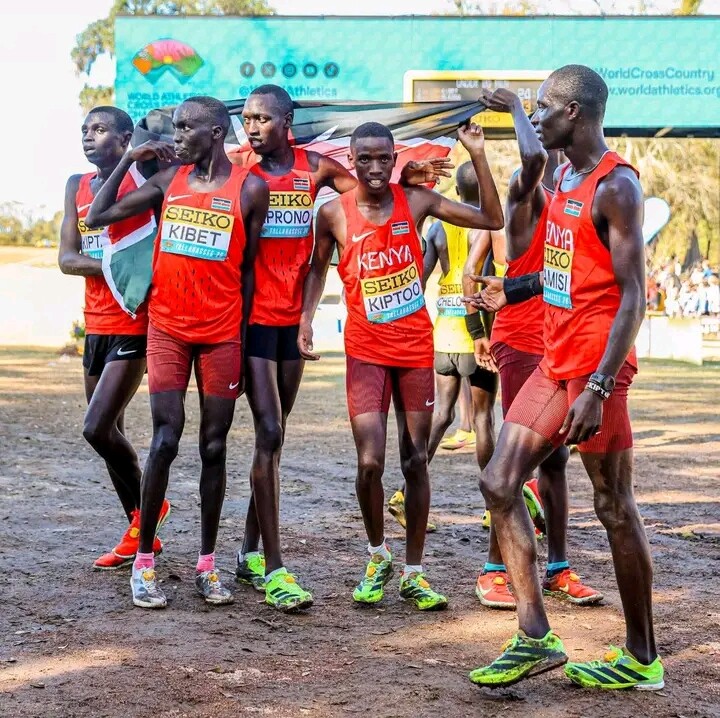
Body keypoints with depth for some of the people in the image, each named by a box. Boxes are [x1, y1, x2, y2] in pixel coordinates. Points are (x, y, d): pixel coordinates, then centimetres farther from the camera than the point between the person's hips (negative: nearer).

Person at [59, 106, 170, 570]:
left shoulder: (145, 182, -7)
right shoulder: (77, 186, 9)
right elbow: (66, 258, 1)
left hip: (135, 325, -7)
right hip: (96, 324, 7)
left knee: (97, 429, -15)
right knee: (109, 431, 12)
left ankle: (146, 507, 9)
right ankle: (140, 535, 24)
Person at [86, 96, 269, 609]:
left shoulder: (250, 189, 0)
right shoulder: (169, 180, 7)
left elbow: (248, 268, 2)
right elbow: (98, 217, 9)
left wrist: (243, 340, 1)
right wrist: (128, 160, 7)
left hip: (222, 335, -1)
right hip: (167, 329, 1)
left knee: (214, 446, 4)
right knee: (165, 440, -6)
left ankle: (208, 563, 13)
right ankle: (144, 561, 3)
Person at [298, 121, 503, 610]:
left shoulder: (416, 201, -2)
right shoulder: (334, 214, -4)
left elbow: (492, 220, -1)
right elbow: (318, 267, 13)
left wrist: (478, 156, -10)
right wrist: (306, 318, -1)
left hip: (416, 348, 2)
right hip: (367, 351, -1)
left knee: (416, 461, 5)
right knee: (370, 462, -11)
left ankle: (413, 573, 16)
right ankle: (378, 556, 15)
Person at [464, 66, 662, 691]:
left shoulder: (615, 186, -14)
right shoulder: (566, 179, 14)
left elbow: (632, 295, -19)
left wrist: (598, 388, -24)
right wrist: (511, 291, 17)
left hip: (595, 369, -9)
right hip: (554, 365, 9)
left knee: (615, 509, 0)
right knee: (499, 483, 5)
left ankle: (642, 659, 13)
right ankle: (536, 638, 9)